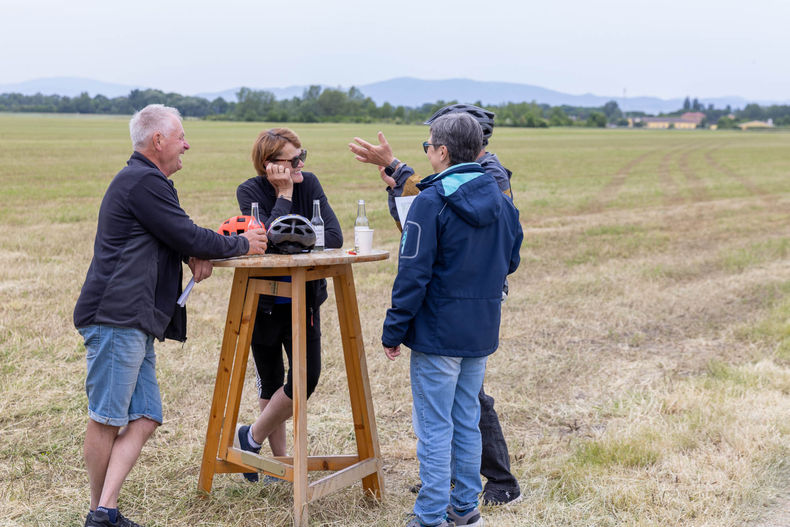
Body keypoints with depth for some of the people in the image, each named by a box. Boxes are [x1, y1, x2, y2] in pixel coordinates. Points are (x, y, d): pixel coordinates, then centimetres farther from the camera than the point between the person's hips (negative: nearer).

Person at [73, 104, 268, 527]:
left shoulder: (142, 180, 24)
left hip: (136, 322, 10)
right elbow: (187, 236, -10)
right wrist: (241, 245, 5)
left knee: (144, 419, 4)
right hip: (116, 317, -10)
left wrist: (197, 254, 6)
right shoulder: (143, 182, -10)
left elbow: (174, 234, 29)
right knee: (106, 420, -1)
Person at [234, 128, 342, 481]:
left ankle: (253, 437, 16)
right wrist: (284, 194, -23)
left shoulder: (309, 184, -5)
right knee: (271, 382, 9)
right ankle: (280, 459, 27)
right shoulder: (250, 191, -12)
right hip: (263, 303, -2)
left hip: (303, 300, 2)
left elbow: (333, 236, -15)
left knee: (306, 378, -6)